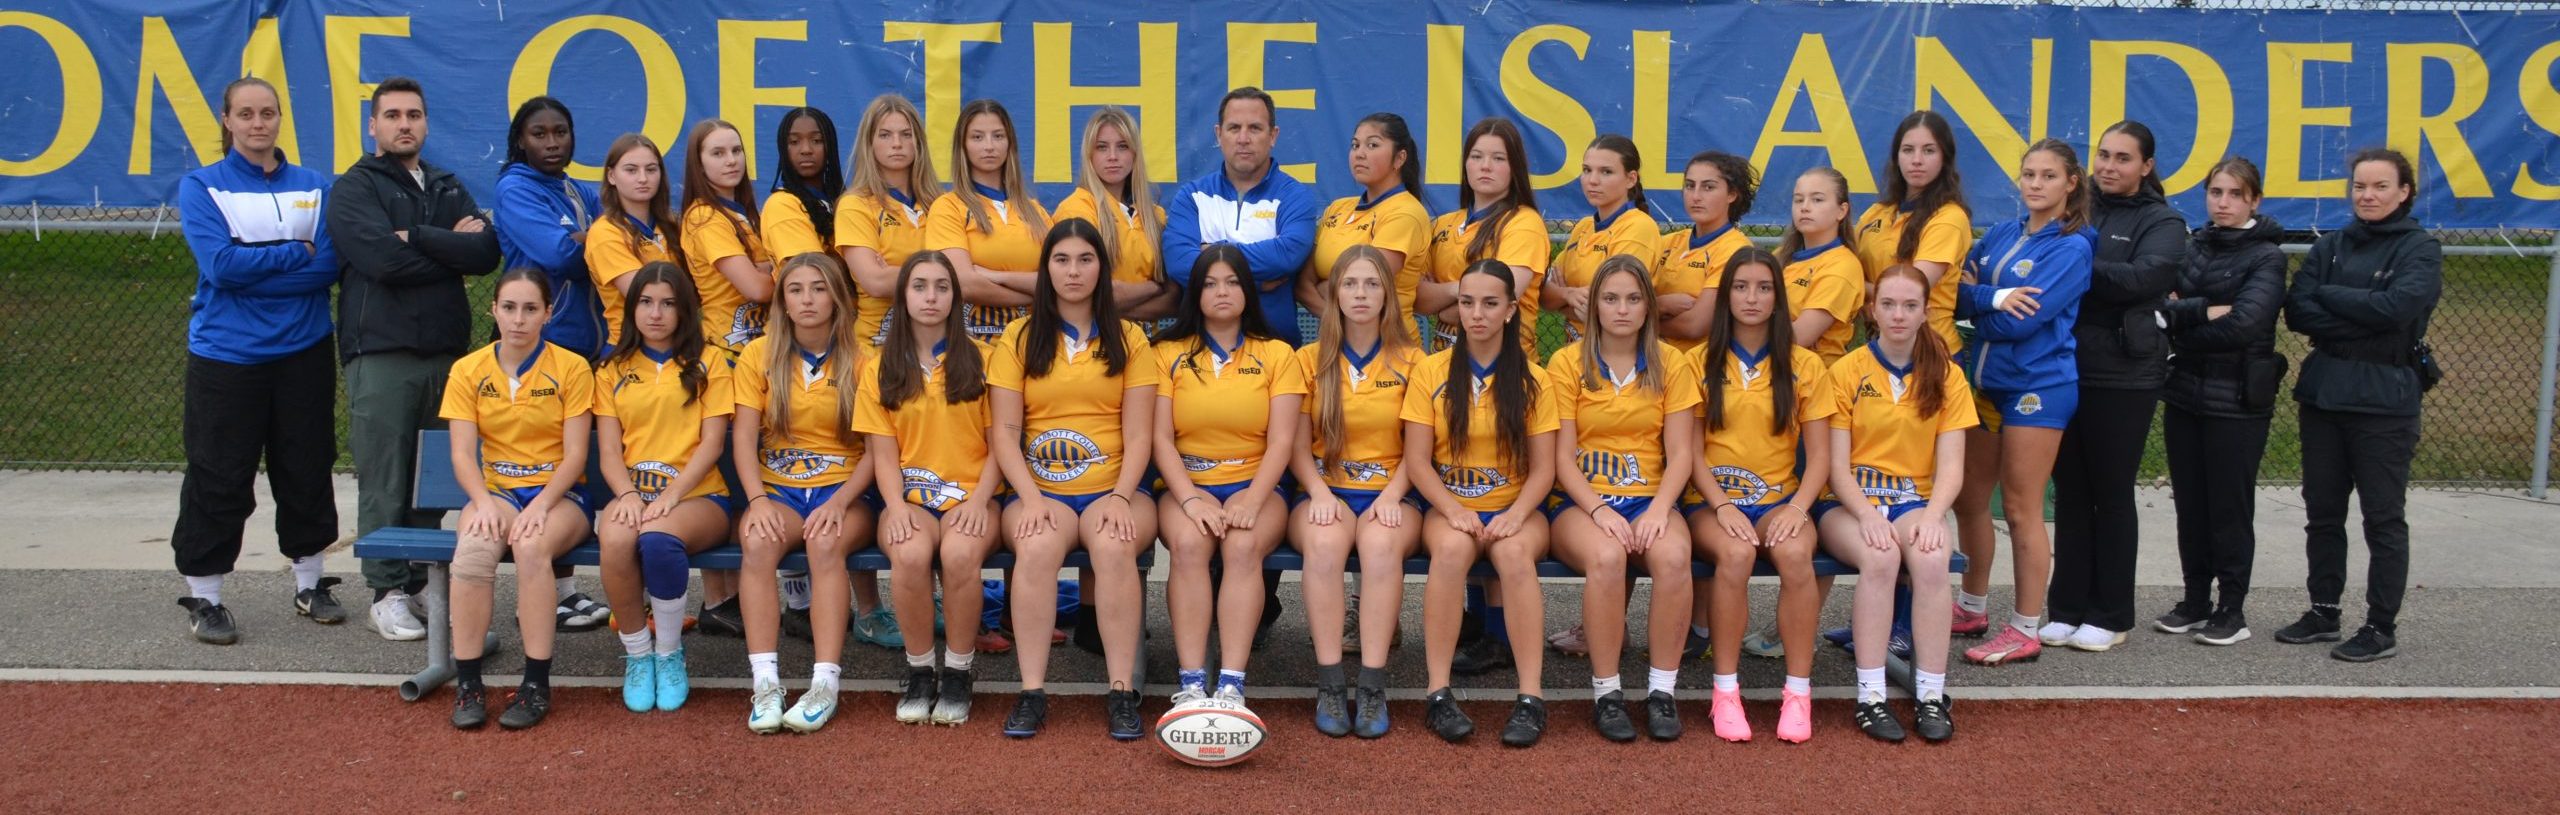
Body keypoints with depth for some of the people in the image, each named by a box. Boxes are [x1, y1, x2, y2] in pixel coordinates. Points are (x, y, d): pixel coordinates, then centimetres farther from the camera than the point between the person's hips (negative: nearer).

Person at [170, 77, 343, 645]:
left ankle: (309, 585, 24)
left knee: (307, 470, 10)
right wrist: (297, 253, -9)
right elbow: (220, 263, -14)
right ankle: (204, 598, 11)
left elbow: (330, 266, -6)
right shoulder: (201, 187, 0)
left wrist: (252, 266, -11)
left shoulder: (314, 187, 7)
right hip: (226, 357, -3)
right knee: (218, 480, 1)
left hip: (303, 352, 3)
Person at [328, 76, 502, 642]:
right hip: (381, 353, -5)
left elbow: (486, 252, 0)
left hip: (446, 351, 5)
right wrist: (451, 247, -3)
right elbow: (384, 259, -15)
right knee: (384, 482, -5)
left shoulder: (448, 190, 18)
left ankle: (426, 582, 14)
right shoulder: (354, 189, 3)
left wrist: (417, 237, -9)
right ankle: (388, 592, 1)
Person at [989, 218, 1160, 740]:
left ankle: (1122, 692, -29)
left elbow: (1139, 434, 4)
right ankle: (1032, 693, -29)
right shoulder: (1019, 338, 12)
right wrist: (1031, 498, -12)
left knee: (1114, 543, -34)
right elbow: (1005, 431, 4)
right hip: (1038, 489, 0)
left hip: (1115, 489, 0)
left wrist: (1120, 497, -13)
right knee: (1038, 545, -34)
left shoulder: (1129, 339, 12)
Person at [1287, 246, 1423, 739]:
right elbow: (1298, 443, 5)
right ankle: (1330, 687, -33)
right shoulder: (1311, 360, 11)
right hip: (1326, 491, 1)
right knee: (1324, 543, -35)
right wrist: (1319, 493, -13)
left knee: (1381, 543, -36)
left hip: (1388, 495, 0)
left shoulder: (1410, 361, 9)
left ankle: (1372, 688, -35)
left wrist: (1391, 496, -13)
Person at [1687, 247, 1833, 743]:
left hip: (1780, 500, 1)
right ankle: (1725, 691, -23)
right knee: (1735, 553, -35)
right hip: (1713, 501, -1)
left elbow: (1820, 455, 5)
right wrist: (1722, 506, -14)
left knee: (1795, 553, -34)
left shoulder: (1804, 365, 8)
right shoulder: (1701, 363, 7)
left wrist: (1797, 507, -14)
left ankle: (1798, 692, -21)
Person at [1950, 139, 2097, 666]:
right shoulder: (1999, 237, 10)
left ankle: (2026, 630, 6)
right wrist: (1995, 298, -15)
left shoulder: (2071, 249, -10)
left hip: (2037, 385, -7)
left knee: (2020, 508, -2)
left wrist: (1975, 297, -6)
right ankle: (1971, 607, 28)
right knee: (1968, 499, 12)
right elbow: (1957, 295, 4)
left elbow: (2023, 320, -19)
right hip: (1985, 380, 7)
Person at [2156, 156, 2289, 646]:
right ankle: (2195, 601, 21)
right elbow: (2162, 303, -3)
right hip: (2184, 393, 6)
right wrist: (2205, 312, -19)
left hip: (2237, 400, -5)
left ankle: (2232, 610, 12)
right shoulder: (2193, 247, 11)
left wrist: (2182, 316, -9)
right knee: (2189, 504, 10)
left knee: (2230, 508, 1)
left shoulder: (2266, 257, -6)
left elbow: (2244, 324, -20)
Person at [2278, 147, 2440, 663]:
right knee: (2321, 512, 11)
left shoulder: (2420, 249, -3)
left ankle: (2382, 628, 9)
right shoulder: (2330, 247, 10)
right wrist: (2361, 323, -15)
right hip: (2323, 393, 5)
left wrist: (2327, 295, -8)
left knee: (2383, 518, 1)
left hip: (2384, 400, -5)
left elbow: (2396, 306, -20)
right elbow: (2296, 312, -2)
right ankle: (2323, 613, 23)